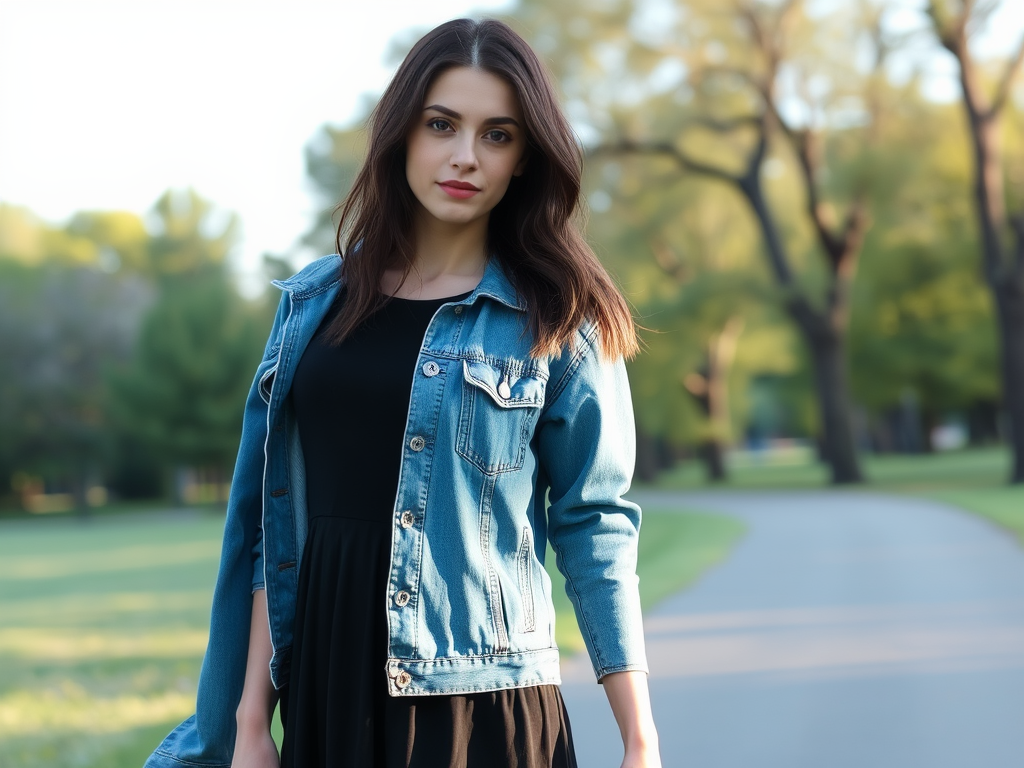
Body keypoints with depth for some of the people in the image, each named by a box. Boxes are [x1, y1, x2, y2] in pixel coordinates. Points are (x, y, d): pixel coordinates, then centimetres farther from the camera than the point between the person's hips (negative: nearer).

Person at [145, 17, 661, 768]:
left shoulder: (556, 319, -3)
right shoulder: (316, 299, 7)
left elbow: (594, 526, -4)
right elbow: (276, 525, 8)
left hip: (477, 701, -3)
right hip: (322, 683, 4)